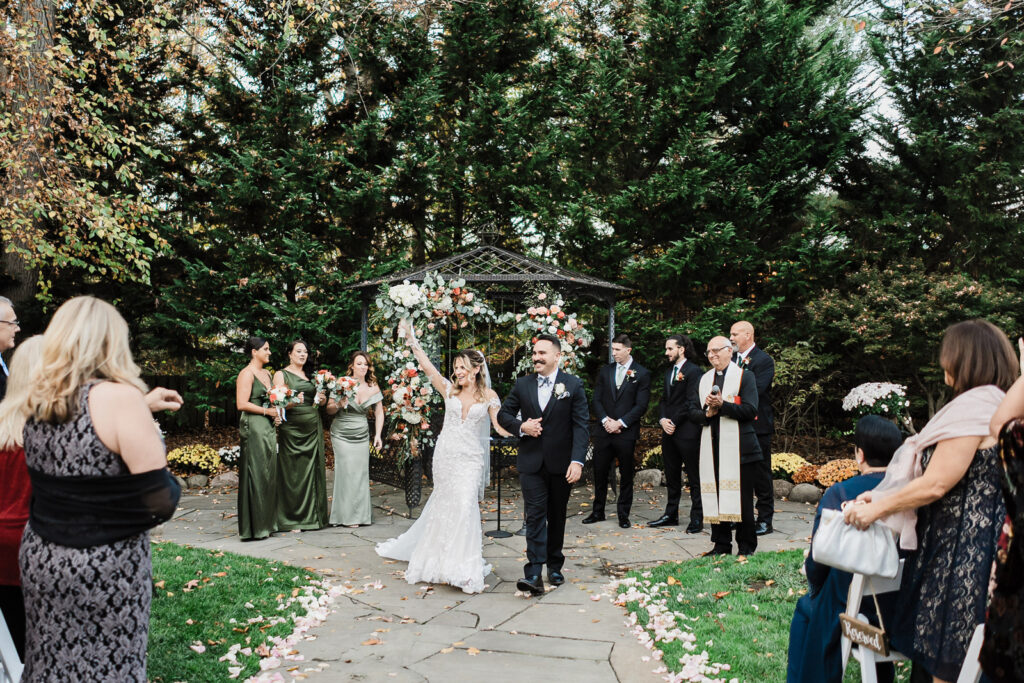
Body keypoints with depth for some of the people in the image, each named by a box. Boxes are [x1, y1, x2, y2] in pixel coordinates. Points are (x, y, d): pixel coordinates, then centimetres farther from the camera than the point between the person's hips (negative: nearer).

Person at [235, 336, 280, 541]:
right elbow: (242, 404, -16)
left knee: (269, 474, 9)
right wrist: (268, 411, -13)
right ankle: (254, 527, 0)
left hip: (268, 428, 9)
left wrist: (276, 413, 8)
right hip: (253, 427, -9)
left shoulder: (267, 374, 18)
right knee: (255, 475, -5)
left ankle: (266, 524, 16)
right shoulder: (247, 374, -8)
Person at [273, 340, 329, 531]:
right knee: (293, 473, -4)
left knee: (312, 470, 6)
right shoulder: (281, 375, 1)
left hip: (313, 429, 6)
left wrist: (320, 400, 3)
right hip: (292, 429, -5)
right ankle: (291, 519, 3)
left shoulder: (310, 375, 18)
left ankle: (312, 515, 13)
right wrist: (294, 401, -26)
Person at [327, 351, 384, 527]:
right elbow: (329, 410, -3)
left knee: (361, 472, 1)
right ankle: (348, 515, 2)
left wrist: (378, 435, 3)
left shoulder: (373, 388, 2)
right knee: (347, 472, -7)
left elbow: (379, 413, 10)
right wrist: (339, 405, -24)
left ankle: (360, 514, 12)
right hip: (341, 435, -3)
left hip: (362, 436, 3)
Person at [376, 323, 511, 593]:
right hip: (445, 454, 2)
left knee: (464, 505, -12)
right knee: (445, 505, 8)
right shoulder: (450, 390, 5)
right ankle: (442, 560, 22)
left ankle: (463, 567, -2)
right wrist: (412, 341, -3)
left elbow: (500, 425, -5)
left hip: (470, 458, -2)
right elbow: (427, 366, 2)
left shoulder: (489, 396, 1)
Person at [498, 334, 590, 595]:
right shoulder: (522, 385, 5)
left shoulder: (573, 385, -2)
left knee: (557, 517, 13)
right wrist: (521, 426, -9)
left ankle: (554, 567, 27)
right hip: (531, 463, 1)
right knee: (535, 515, -7)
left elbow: (581, 425, -7)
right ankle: (533, 574, -11)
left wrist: (577, 461, -17)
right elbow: (503, 414, 12)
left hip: (561, 464, 0)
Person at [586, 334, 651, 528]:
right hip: (604, 431, 4)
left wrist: (620, 423, -13)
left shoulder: (641, 374, -2)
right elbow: (597, 399, 8)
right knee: (599, 472, 7)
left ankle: (623, 514, 16)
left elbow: (641, 405, -7)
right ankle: (598, 511, 20)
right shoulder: (605, 371, 10)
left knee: (626, 475, 5)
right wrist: (605, 420, -8)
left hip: (626, 433, -3)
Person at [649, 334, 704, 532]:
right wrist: (663, 419, 1)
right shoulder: (670, 372, 18)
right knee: (672, 476, 14)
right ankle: (671, 515, 22)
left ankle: (697, 518, 6)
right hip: (669, 433, 8)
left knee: (694, 478, -1)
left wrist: (674, 423, -13)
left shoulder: (693, 371, -8)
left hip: (687, 432, -8)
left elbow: (692, 402, -14)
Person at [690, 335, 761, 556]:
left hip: (738, 448, -5)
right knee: (715, 496, 6)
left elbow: (750, 410, -10)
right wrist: (707, 413, -7)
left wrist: (722, 405, -19)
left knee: (741, 497, -2)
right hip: (712, 447, 5)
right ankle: (722, 544, 16)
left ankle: (746, 545, 10)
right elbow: (693, 412, 13)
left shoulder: (745, 376, 2)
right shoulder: (705, 379, 17)